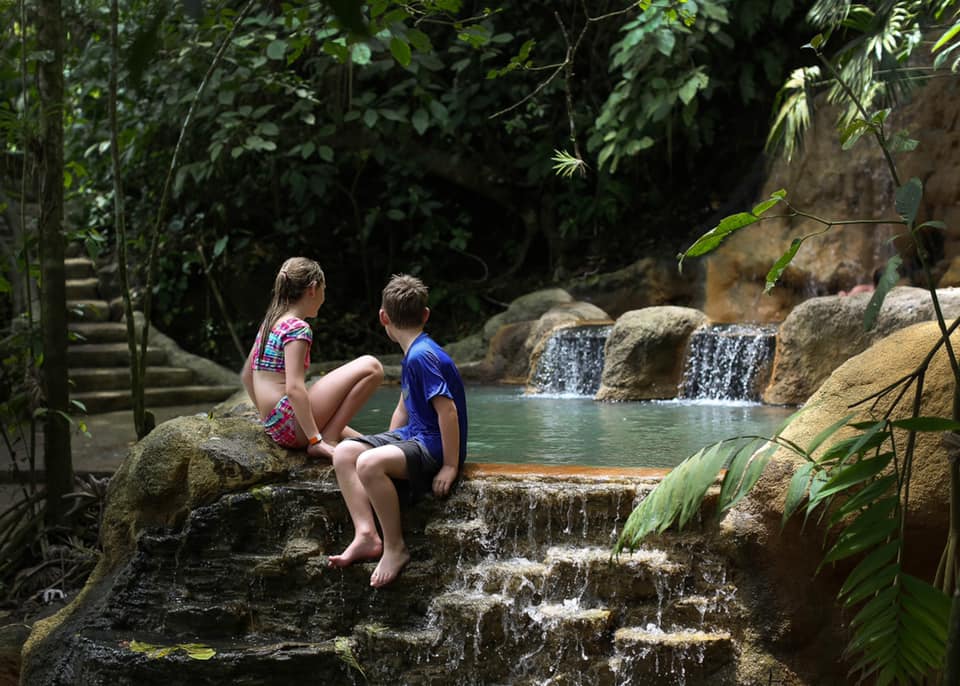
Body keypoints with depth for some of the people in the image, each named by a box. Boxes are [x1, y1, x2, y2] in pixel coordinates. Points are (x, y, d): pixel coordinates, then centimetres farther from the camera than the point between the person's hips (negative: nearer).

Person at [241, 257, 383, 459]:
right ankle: (327, 440, -14)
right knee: (371, 367, -11)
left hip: (273, 426, 9)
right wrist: (316, 440, -21)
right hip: (291, 424, -9)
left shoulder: (269, 323, 16)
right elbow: (294, 388, -21)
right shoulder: (298, 328, -11)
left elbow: (246, 375, 23)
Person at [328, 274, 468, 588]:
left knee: (369, 463, -32)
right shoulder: (412, 355, 13)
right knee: (344, 452, 2)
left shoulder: (423, 357, -20)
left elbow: (447, 411, -24)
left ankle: (395, 546, -16)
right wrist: (386, 446, 19)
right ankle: (366, 535, -6)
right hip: (412, 435, 10)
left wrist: (450, 466, -22)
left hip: (434, 444, -10)